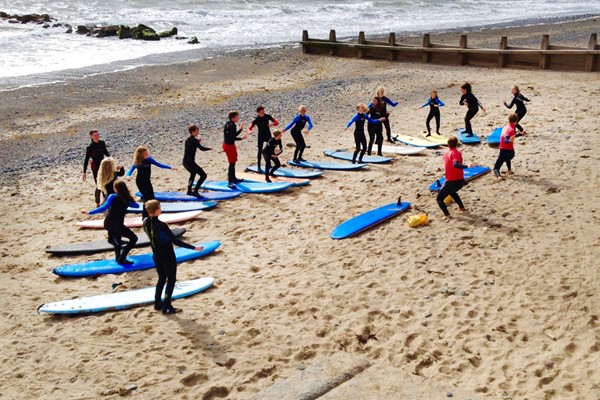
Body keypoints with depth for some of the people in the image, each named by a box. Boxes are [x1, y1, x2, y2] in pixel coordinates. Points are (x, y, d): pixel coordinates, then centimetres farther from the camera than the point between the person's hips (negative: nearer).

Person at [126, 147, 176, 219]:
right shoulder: (137, 163, -13)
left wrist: (170, 167, -3)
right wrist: (128, 176, -37)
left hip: (147, 181, 5)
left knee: (151, 198, 6)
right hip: (140, 182, -5)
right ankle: (145, 216, 1)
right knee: (147, 198, -9)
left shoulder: (149, 159, -4)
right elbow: (131, 170, -15)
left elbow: (159, 165, 1)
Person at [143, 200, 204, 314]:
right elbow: (175, 241, -26)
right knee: (171, 280, 7)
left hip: (156, 255, 7)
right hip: (167, 256, -7)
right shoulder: (161, 225, -28)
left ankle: (158, 303, 28)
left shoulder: (146, 222, -7)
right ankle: (167, 307, 10)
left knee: (162, 278, 22)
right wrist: (193, 248, -24)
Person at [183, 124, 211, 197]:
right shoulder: (194, 140, -14)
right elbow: (201, 148, -21)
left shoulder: (188, 139, 13)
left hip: (185, 162, 10)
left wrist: (197, 141, 17)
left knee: (193, 174, 35)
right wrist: (209, 148, -4)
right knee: (203, 175, -8)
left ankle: (189, 191, 41)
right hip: (190, 162, -10)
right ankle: (195, 191, -10)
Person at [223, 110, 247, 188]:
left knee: (232, 162, 21)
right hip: (230, 146, -10)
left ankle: (234, 178, 34)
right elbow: (232, 137, -25)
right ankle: (230, 182, -9)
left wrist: (241, 138, 17)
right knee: (232, 163, -8)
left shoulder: (227, 124, 11)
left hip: (226, 144, 10)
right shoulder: (232, 125, -18)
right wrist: (240, 129, -22)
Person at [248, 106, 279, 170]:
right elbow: (249, 128, -18)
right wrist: (249, 131, -43)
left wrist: (272, 124, -29)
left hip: (268, 135, 3)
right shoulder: (256, 120, -16)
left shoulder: (267, 116, -10)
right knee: (260, 151, -3)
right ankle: (259, 166, 3)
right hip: (261, 137, -3)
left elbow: (277, 122, -7)